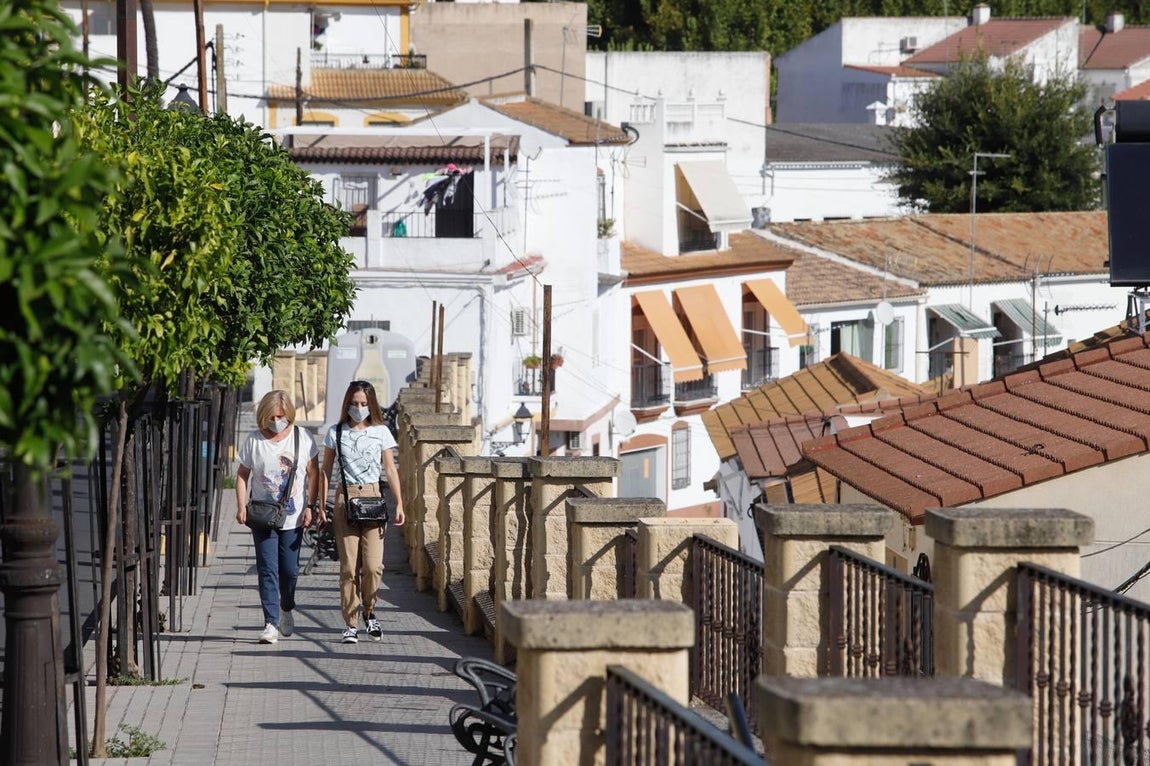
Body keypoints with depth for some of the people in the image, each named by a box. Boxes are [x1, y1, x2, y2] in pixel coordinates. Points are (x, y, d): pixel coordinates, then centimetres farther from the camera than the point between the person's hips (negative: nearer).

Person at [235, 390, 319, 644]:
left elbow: (313, 474, 4)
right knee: (267, 570, -7)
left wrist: (310, 506, -3)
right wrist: (241, 506, -5)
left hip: (293, 516, 0)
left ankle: (286, 608, 34)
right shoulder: (254, 440, 1)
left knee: (290, 570, 6)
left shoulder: (302, 438, 1)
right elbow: (242, 474, 7)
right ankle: (271, 623, -8)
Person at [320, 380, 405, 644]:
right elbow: (326, 471, 10)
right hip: (345, 499, 0)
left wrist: (399, 504, 1)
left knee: (373, 565, -9)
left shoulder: (381, 432, 8)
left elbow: (390, 469, 8)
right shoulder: (336, 433, 8)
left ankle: (369, 611, 15)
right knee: (349, 567, -4)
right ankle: (351, 624, 2)